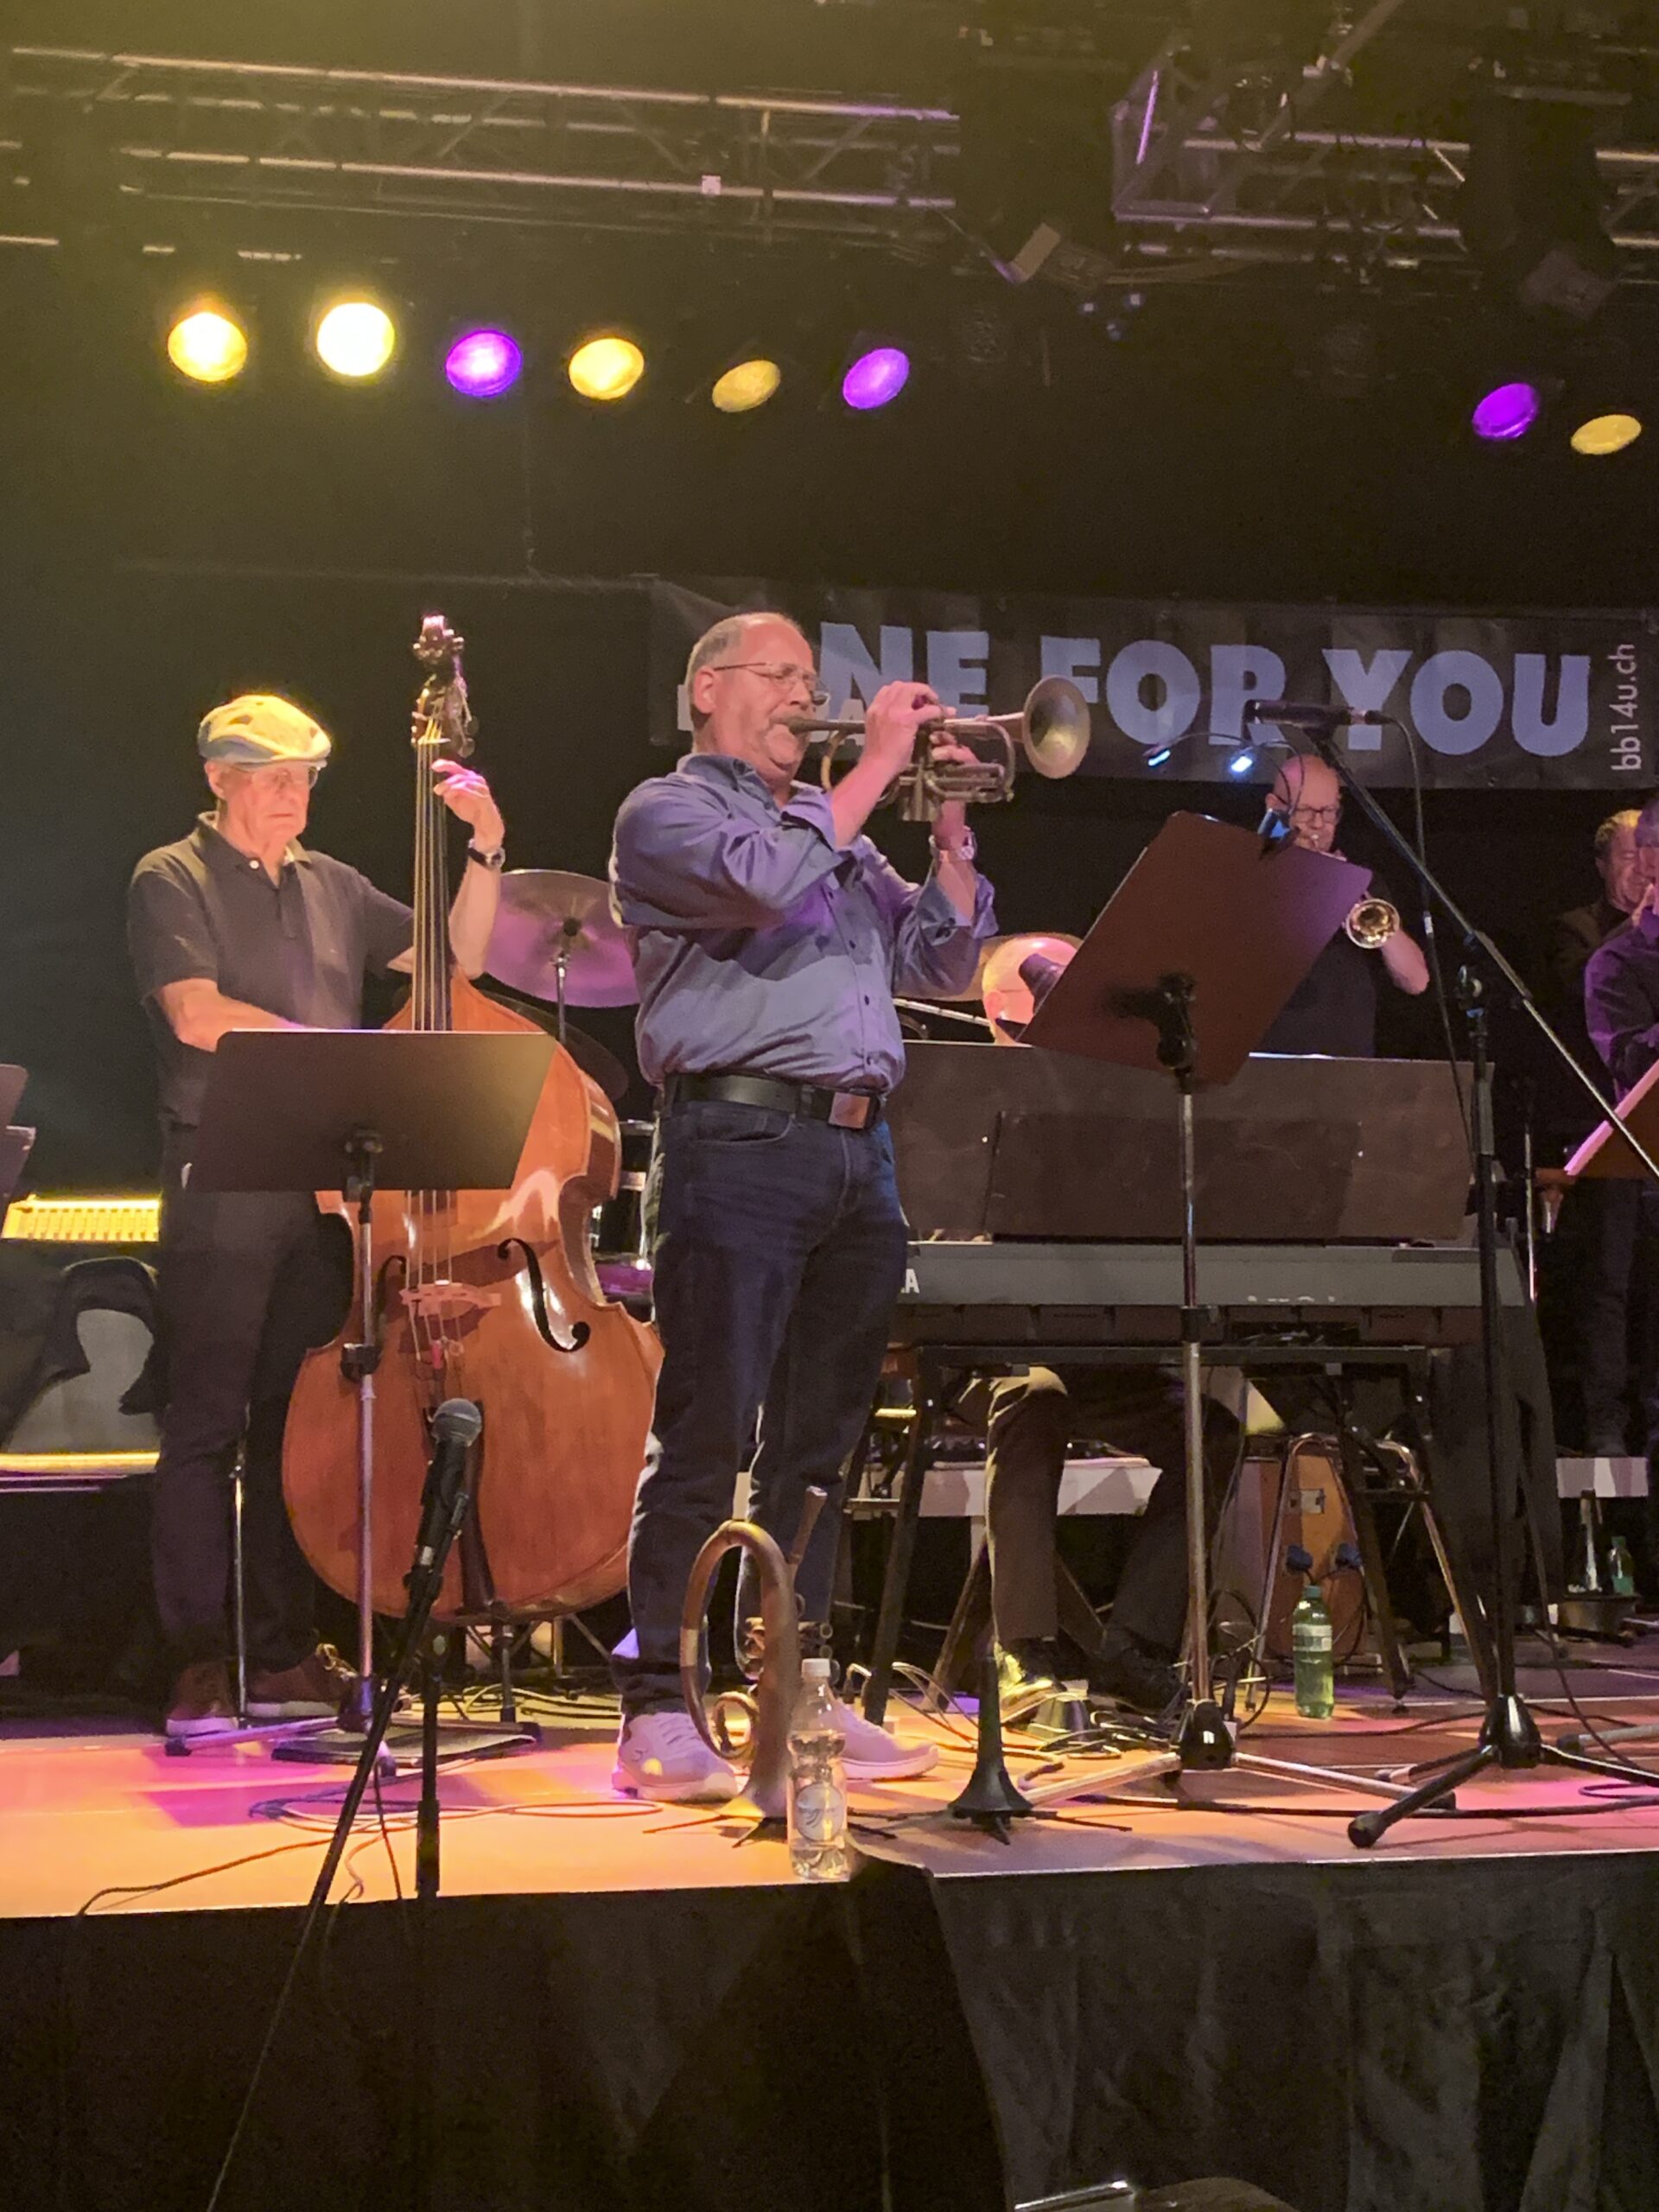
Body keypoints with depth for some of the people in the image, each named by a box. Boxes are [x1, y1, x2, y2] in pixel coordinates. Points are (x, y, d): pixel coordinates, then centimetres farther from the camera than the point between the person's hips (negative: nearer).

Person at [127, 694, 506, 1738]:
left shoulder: (332, 887, 17)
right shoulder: (172, 882, 0)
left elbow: (457, 959, 17)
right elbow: (197, 1014, -13)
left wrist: (487, 851, 4)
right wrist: (341, 1047, -13)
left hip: (324, 1187, 5)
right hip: (223, 1190, -5)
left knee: (297, 1424, 8)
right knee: (207, 1427, -4)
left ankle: (287, 1659, 14)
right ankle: (200, 1664, 1)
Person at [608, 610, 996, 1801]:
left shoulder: (836, 831, 25)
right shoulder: (667, 813, 3)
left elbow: (944, 960, 22)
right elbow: (762, 880, -17)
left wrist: (951, 833, 9)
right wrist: (875, 768, -9)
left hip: (858, 1153, 7)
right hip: (741, 1141, -7)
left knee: (819, 1435, 9)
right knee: (706, 1434, -9)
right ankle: (658, 1707, -6)